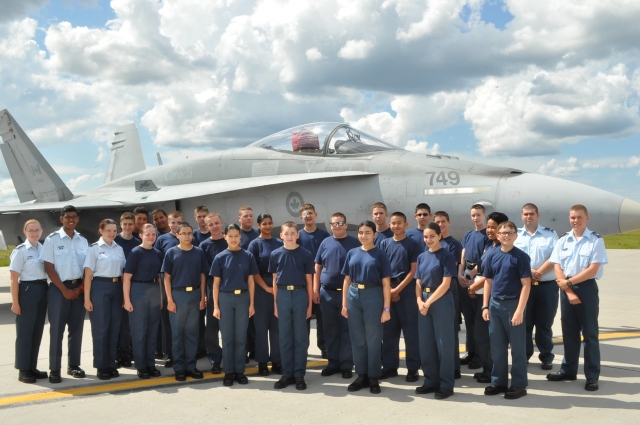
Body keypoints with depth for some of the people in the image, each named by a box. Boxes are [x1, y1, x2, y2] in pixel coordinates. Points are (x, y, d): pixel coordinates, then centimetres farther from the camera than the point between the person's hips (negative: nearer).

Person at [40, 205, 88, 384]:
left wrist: (81, 287, -3)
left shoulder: (83, 241, 8)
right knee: (57, 329, -2)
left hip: (79, 288, 4)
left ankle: (74, 365, 19)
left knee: (76, 328, 9)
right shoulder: (52, 239, -4)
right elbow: (48, 267, -7)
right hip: (59, 288, -4)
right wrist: (64, 289, -11)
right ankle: (54, 369, 3)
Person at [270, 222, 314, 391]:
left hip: (300, 295, -1)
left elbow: (309, 281, 3)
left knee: (301, 337, 4)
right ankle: (287, 374, 15)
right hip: (283, 295, 1)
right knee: (285, 337, 7)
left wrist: (310, 304, 1)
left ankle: (299, 375, 12)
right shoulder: (276, 255, 4)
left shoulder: (305, 254, 0)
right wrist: (276, 303, 5)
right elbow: (275, 280, 8)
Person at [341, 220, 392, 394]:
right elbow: (347, 280, 10)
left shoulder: (380, 254, -1)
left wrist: (386, 308, -9)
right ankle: (361, 375, 20)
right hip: (354, 296, 4)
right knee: (357, 339, 9)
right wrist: (344, 304, 4)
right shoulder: (352, 253, 8)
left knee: (373, 339, 3)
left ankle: (373, 378, 13)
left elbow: (386, 283, -4)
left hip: (373, 296, -3)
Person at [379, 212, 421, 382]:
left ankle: (413, 368, 7)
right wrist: (389, 289, -6)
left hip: (407, 290, -3)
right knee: (389, 331, 7)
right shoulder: (384, 244, 8)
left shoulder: (413, 245, 0)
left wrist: (398, 289, -11)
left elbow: (413, 271, -5)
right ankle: (389, 366, 16)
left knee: (410, 331, 0)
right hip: (387, 289, 3)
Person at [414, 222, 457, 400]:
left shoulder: (446, 256, -6)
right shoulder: (421, 257, 11)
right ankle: (431, 381, 19)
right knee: (426, 344, 9)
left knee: (444, 343, -1)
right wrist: (419, 301, -6)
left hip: (441, 302, -6)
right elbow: (418, 283, 11)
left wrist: (429, 302, -14)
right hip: (423, 302, 6)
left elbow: (445, 284, -12)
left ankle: (446, 384, 7)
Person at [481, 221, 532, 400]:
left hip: (513, 304, -4)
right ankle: (499, 381, 22)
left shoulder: (521, 257, -7)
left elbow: (526, 285, -10)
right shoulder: (491, 255, 6)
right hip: (495, 304, 5)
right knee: (497, 346, 11)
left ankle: (519, 385, 12)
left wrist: (519, 310, -16)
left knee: (517, 347, 3)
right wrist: (485, 306, 6)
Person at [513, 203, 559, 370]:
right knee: (524, 323, 7)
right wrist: (527, 272, -15)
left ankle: (546, 357, 14)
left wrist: (539, 272, -16)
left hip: (546, 286, -1)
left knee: (544, 324, 4)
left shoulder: (550, 234, 5)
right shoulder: (516, 235, 8)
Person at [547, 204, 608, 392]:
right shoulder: (563, 241, 7)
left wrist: (568, 281, -12)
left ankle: (592, 376, 8)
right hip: (566, 289, 4)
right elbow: (557, 268, 2)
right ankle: (568, 370, 23)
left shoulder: (596, 241, -5)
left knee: (589, 333, 2)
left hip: (587, 288, -4)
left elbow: (593, 270, -12)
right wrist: (568, 290, -10)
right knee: (569, 332, 12)